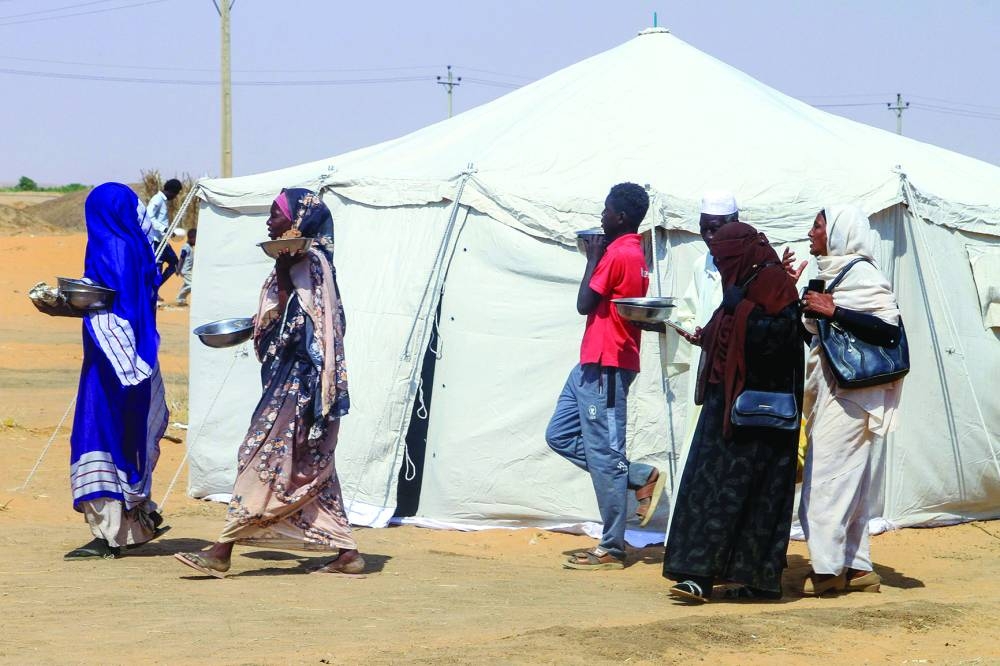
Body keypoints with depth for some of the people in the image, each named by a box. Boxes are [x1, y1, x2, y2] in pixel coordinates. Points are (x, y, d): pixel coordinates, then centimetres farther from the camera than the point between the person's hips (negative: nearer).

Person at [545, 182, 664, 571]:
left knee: (603, 452, -6)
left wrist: (592, 258, -6)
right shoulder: (634, 253, 16)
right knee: (560, 436, 14)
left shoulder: (617, 254, -16)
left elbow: (585, 304, -14)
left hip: (604, 368, -10)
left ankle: (612, 549, -1)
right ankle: (641, 479, 14)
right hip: (594, 364, 10)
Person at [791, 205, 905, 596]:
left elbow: (890, 328, -20)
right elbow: (809, 327, 22)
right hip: (829, 389, 9)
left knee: (826, 475, -10)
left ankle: (828, 567, -8)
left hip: (850, 388, -9)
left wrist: (833, 310, -21)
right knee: (848, 478, 10)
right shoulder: (831, 275, 16)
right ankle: (857, 567, 13)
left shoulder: (861, 275, -11)